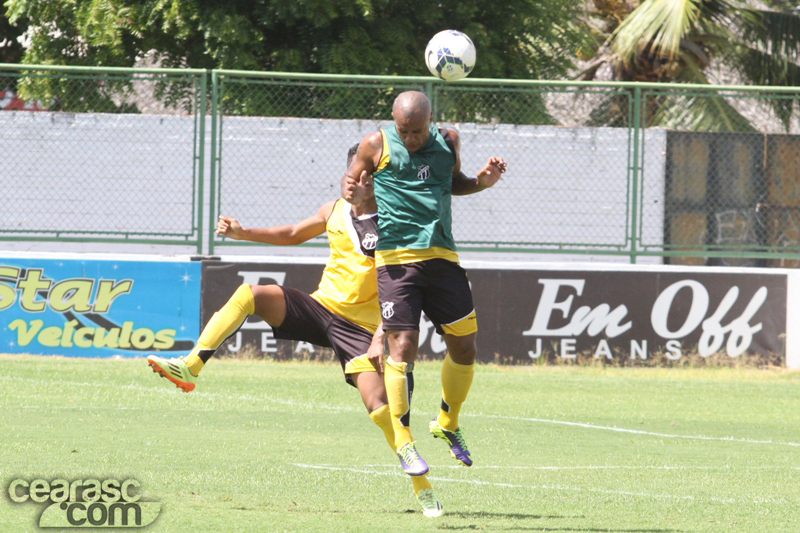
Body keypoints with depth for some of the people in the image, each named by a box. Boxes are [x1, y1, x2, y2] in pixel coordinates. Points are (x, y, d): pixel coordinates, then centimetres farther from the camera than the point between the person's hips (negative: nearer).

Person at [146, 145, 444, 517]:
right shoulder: (334, 212, 7)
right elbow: (293, 235, 26)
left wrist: (381, 337, -23)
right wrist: (241, 233, 15)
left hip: (360, 326, -5)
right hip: (321, 306, 5)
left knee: (377, 403, -19)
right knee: (250, 294, -16)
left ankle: (422, 487, -7)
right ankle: (189, 368, -20)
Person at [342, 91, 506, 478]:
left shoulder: (448, 142, 10)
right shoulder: (376, 146, -1)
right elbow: (351, 182, 9)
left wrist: (481, 182, 6)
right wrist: (352, 193, -14)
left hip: (441, 255, 4)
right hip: (396, 259, -4)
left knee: (464, 345, 7)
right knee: (403, 347, -11)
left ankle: (447, 423, 29)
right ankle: (403, 441, -1)